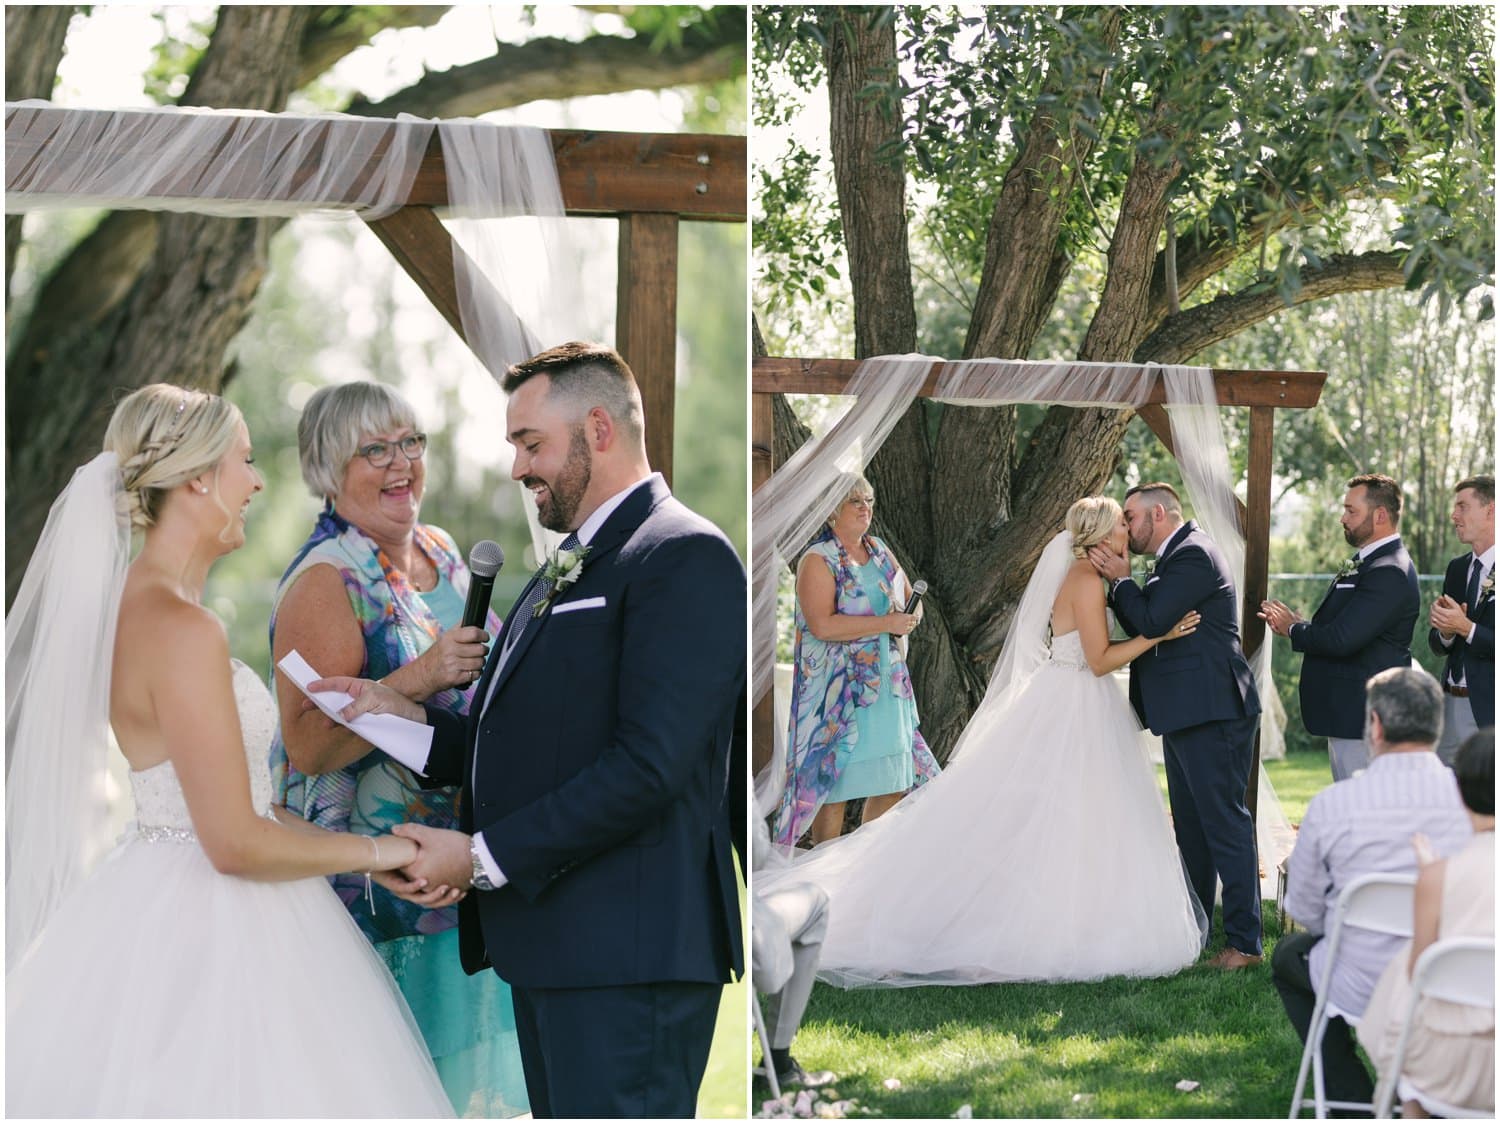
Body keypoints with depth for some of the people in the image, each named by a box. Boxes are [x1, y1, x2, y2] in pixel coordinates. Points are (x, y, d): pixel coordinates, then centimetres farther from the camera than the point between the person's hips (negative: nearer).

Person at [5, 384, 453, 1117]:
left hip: (168, 911, 10)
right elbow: (237, 842, -21)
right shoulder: (183, 629, -20)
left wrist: (376, 855, 11)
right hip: (209, 940, -10)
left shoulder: (132, 605, 9)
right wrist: (376, 851, -7)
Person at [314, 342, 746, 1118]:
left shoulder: (687, 558, -10)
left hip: (626, 953, -9)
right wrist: (411, 719, 3)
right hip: (550, 947, 10)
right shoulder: (566, 570, 22)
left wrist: (485, 855, -15)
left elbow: (649, 764, -19)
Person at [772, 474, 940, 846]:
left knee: (893, 781, 8)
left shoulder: (879, 551, 13)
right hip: (838, 687, -7)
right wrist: (886, 623, -19)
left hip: (887, 685, 7)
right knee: (834, 783, -4)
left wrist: (910, 617, -3)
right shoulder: (818, 561, -9)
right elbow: (821, 624, -21)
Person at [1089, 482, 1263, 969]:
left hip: (1212, 712, -11)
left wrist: (1122, 579, -6)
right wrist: (1116, 581, 4)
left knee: (1223, 821, -9)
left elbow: (1150, 622, -20)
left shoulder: (1192, 554, -13)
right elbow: (1140, 625, 16)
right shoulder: (1178, 556, 19)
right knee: (1191, 825, 17)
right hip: (1186, 714, 11)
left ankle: (1245, 942, -7)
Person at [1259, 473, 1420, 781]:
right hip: (1346, 716, 11)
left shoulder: (1389, 573, -19)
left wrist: (1293, 629, -7)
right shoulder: (1364, 563, 16)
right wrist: (1299, 625, -2)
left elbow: (1342, 639, -25)